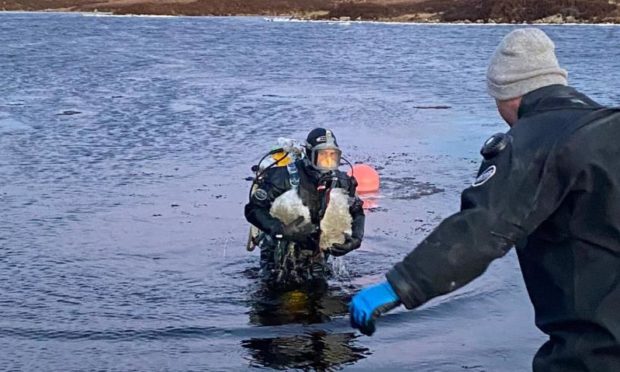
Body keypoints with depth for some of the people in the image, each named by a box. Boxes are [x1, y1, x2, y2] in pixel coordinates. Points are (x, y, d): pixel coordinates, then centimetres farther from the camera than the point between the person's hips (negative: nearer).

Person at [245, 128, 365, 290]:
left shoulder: (341, 181, -9)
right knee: (283, 285, -9)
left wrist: (356, 238, -13)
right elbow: (253, 210, -22)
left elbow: (357, 212, 6)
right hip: (281, 246, -3)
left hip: (315, 250, 4)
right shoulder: (284, 177, -22)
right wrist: (283, 231, -34)